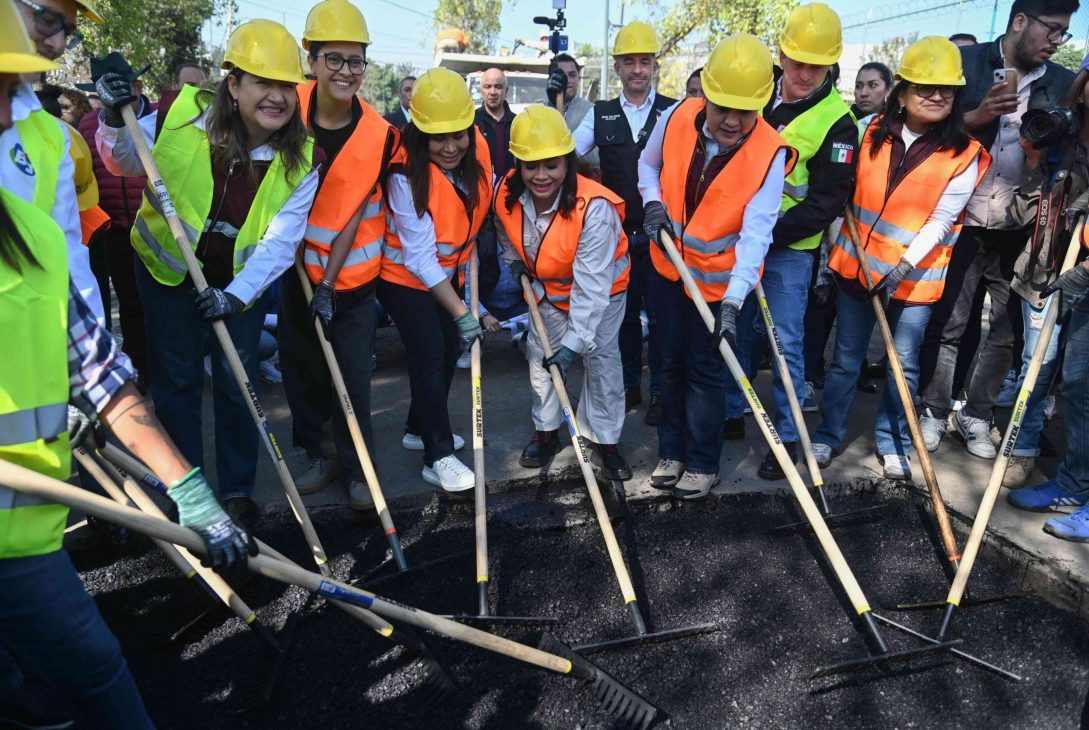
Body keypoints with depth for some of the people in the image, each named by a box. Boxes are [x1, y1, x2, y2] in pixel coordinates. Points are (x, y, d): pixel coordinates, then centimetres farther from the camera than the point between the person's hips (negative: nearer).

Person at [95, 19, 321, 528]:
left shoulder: (301, 160, -18)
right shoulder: (180, 114, -20)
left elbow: (280, 242, -20)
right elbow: (126, 164, -1)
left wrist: (237, 294, -29)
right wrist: (114, 121, -21)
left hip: (242, 278, 1)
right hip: (168, 267, 0)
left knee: (237, 384, 6)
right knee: (176, 380, 7)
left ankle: (237, 489, 24)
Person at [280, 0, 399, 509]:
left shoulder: (379, 134, -12)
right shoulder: (291, 108, -9)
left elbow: (354, 214, -12)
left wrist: (328, 285, -15)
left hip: (351, 274, -2)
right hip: (297, 264, 2)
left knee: (353, 377, 2)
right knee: (300, 367, 12)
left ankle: (355, 470, 19)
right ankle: (317, 456, 31)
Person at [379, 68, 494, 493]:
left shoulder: (477, 149, -12)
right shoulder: (406, 175, -29)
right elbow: (420, 257, -28)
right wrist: (461, 313, -30)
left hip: (447, 273, 7)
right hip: (406, 276, -7)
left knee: (449, 351, 15)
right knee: (429, 358, -9)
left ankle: (420, 429, 35)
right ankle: (438, 457, 5)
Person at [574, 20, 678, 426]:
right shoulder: (600, 115, 7)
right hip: (617, 233, 3)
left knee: (660, 312, 5)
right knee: (623, 311, 12)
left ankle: (659, 390, 20)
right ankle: (630, 385, 28)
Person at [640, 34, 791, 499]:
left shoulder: (770, 154, -22)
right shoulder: (676, 119, -12)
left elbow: (756, 232, -30)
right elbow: (648, 164, 9)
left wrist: (733, 301, -39)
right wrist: (653, 202, -10)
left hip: (719, 279, -4)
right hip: (669, 266, 4)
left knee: (704, 369, 2)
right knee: (672, 361, 15)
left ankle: (703, 463, 22)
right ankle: (671, 451, 32)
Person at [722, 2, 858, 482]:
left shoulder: (837, 121, -10)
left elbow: (826, 203, -14)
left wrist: (770, 235, -21)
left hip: (790, 249, -5)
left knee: (786, 342, -1)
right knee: (736, 330, 13)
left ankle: (788, 435, 12)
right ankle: (731, 414, 28)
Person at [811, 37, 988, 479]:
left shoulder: (964, 155, -7)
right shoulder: (873, 133, 0)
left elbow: (940, 222, -11)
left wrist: (904, 267, -22)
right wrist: (830, 254, 5)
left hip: (915, 275, -2)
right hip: (856, 263, 2)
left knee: (903, 364, 7)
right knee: (846, 358, 10)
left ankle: (893, 443, 25)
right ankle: (829, 434, 24)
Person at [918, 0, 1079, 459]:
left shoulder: (1063, 84, 9)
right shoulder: (965, 63, 1)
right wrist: (977, 117, -18)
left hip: (1021, 232, 3)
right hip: (961, 223, -3)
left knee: (1006, 332, 6)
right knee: (947, 325, 5)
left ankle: (976, 415, 21)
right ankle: (934, 411, 18)